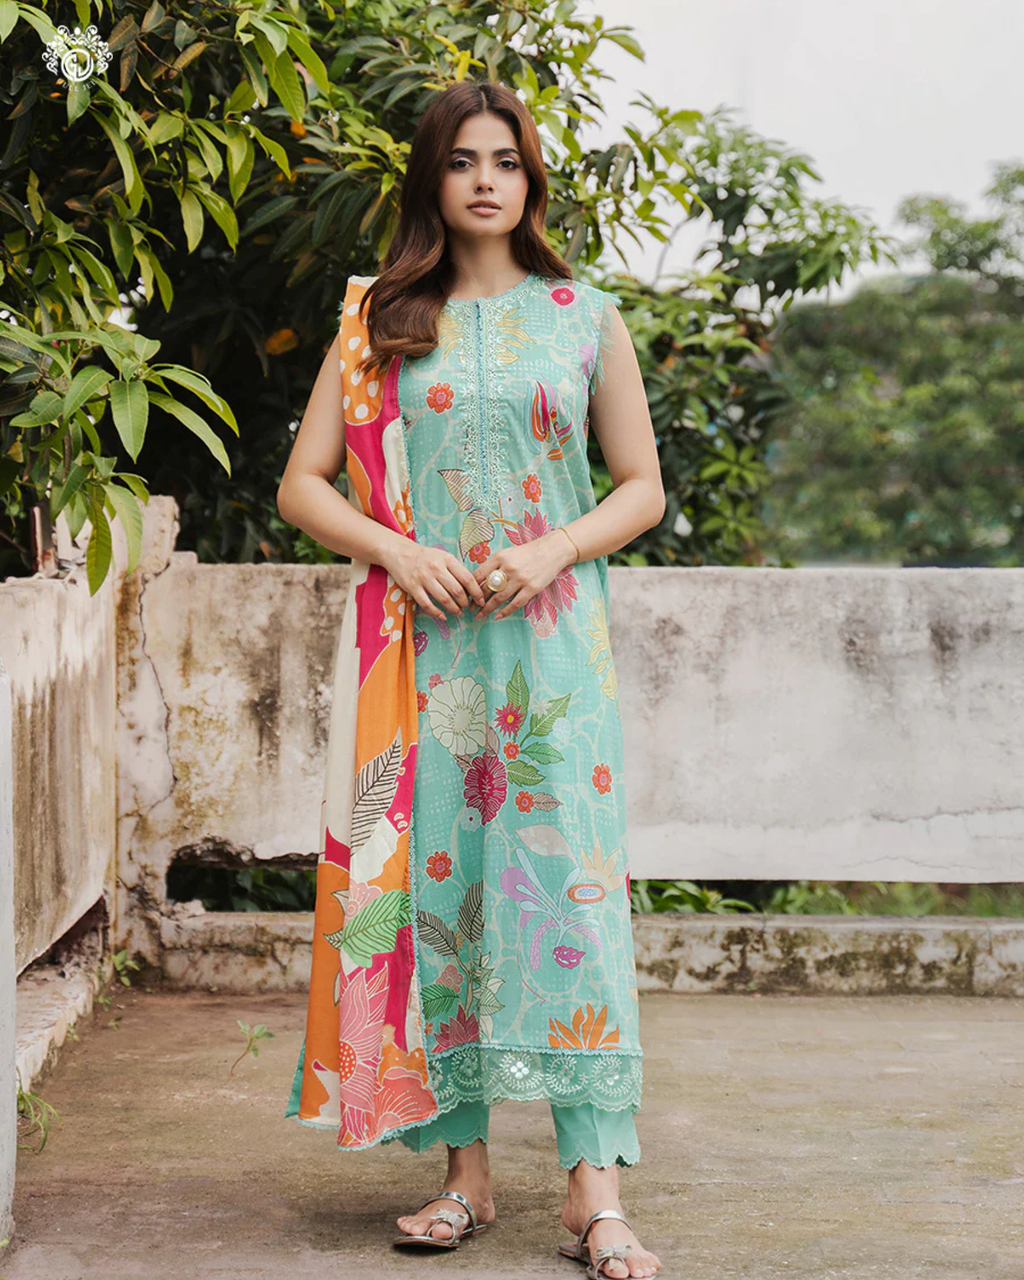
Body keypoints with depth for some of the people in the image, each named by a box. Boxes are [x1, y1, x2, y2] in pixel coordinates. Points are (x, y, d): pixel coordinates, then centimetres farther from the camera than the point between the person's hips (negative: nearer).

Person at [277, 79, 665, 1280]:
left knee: (567, 885, -9)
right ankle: (464, 1170, 10)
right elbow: (302, 483, 8)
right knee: (433, 881, 0)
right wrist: (397, 550, -9)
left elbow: (642, 488, 10)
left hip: (552, 642, -1)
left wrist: (552, 551, -8)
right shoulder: (378, 321, 9)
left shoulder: (585, 318, 9)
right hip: (419, 641, 1)